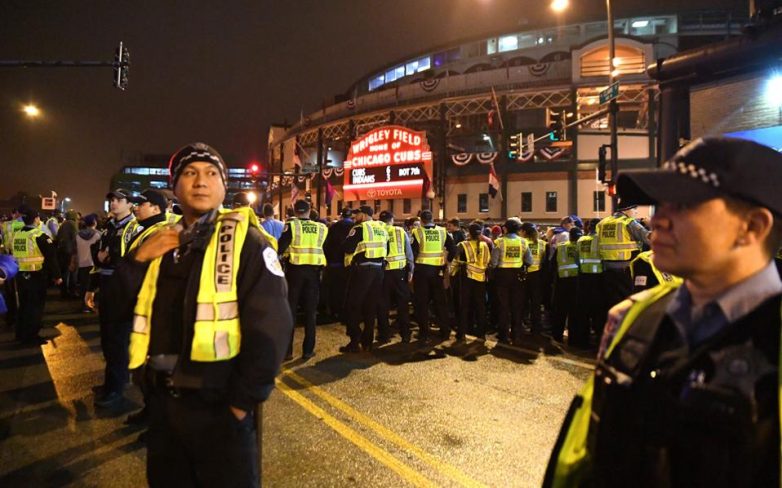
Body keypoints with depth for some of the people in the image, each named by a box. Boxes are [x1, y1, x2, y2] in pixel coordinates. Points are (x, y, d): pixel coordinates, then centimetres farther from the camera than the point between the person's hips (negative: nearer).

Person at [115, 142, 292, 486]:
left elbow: (270, 325, -19)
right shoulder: (161, 240, 7)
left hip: (218, 405, -6)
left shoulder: (244, 240, -12)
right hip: (162, 400, 6)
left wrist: (243, 401, -16)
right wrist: (137, 259, -7)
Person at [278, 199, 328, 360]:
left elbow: (280, 248, -10)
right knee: (310, 311, 11)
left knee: (290, 310, 8)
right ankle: (308, 350, 13)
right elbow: (325, 248, 7)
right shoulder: (321, 228, 2)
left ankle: (287, 350, 10)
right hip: (314, 270, 2)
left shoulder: (291, 225, -7)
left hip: (295, 269, -2)